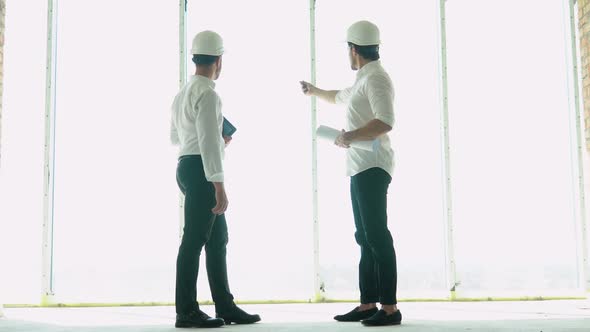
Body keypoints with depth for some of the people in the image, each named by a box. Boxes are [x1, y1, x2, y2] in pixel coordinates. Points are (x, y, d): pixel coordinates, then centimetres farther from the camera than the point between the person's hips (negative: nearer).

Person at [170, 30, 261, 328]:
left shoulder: (183, 92, 16)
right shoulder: (207, 94, -14)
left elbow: (175, 136, 26)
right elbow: (208, 142, -21)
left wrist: (219, 139, 28)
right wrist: (219, 187, -21)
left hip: (187, 167, 10)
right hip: (200, 170, -10)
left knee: (217, 238, 13)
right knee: (194, 240, -5)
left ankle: (225, 307, 19)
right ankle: (186, 312, 2)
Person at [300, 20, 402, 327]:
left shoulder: (376, 78, -10)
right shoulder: (363, 80, 22)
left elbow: (385, 122, -24)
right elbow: (340, 97, 44)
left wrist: (351, 135, -19)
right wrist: (314, 91, 58)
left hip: (372, 169, -10)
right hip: (361, 169, 10)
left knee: (376, 236, -12)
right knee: (366, 238, 9)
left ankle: (389, 307, -10)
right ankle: (367, 304, 13)